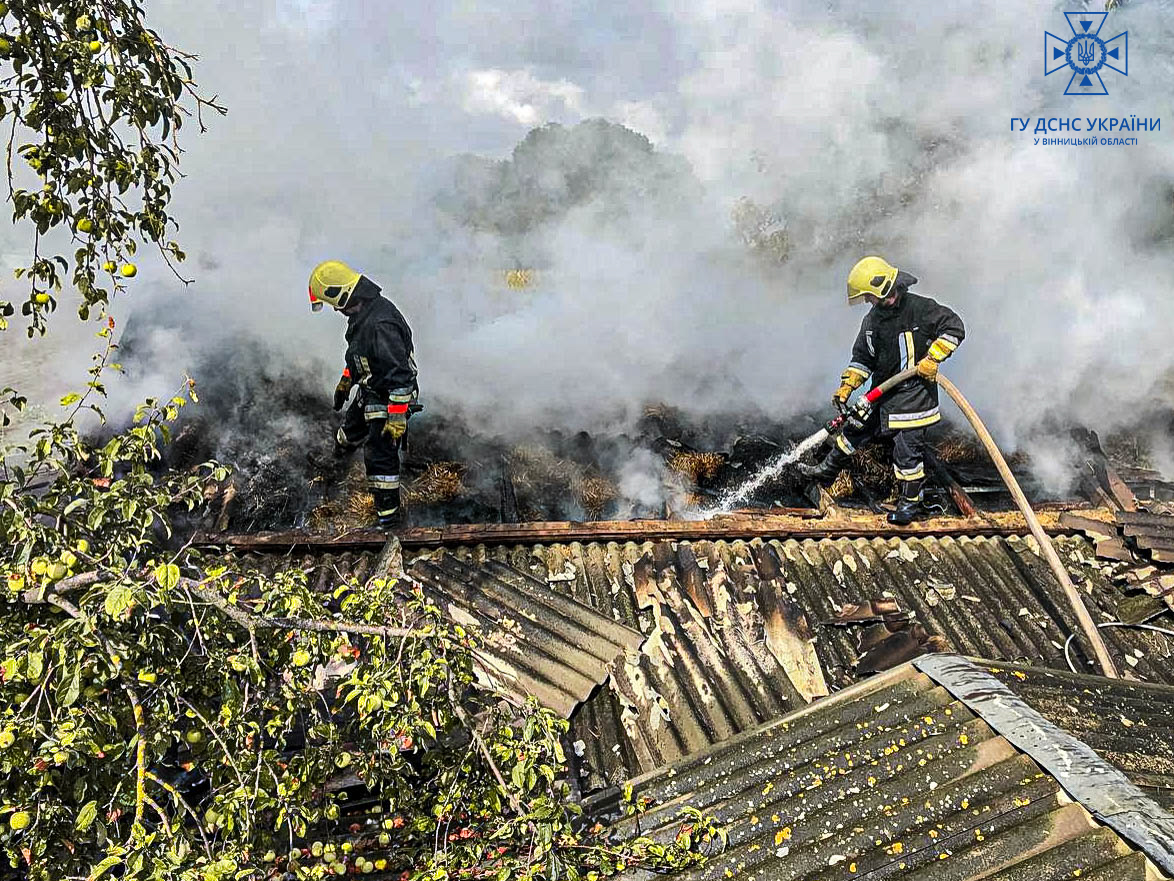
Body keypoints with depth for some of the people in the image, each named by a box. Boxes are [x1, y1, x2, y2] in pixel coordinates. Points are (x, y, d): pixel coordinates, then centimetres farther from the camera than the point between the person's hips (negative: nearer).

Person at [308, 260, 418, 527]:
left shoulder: (381, 325, -34)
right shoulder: (362, 312, -2)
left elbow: (400, 373, -34)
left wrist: (397, 416, -32)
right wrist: (346, 379, 28)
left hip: (389, 398, -9)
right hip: (369, 393, 9)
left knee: (379, 456, -3)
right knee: (351, 431, 31)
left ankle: (389, 514, 11)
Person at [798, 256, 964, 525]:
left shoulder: (920, 308, -15)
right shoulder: (872, 319, 6)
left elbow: (953, 327, -13)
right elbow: (862, 357, 13)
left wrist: (932, 358, -19)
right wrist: (847, 385, 4)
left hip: (913, 392, -7)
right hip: (883, 390, 7)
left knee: (907, 447, -3)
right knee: (857, 429, 17)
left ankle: (911, 502, 11)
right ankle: (827, 470, 34)